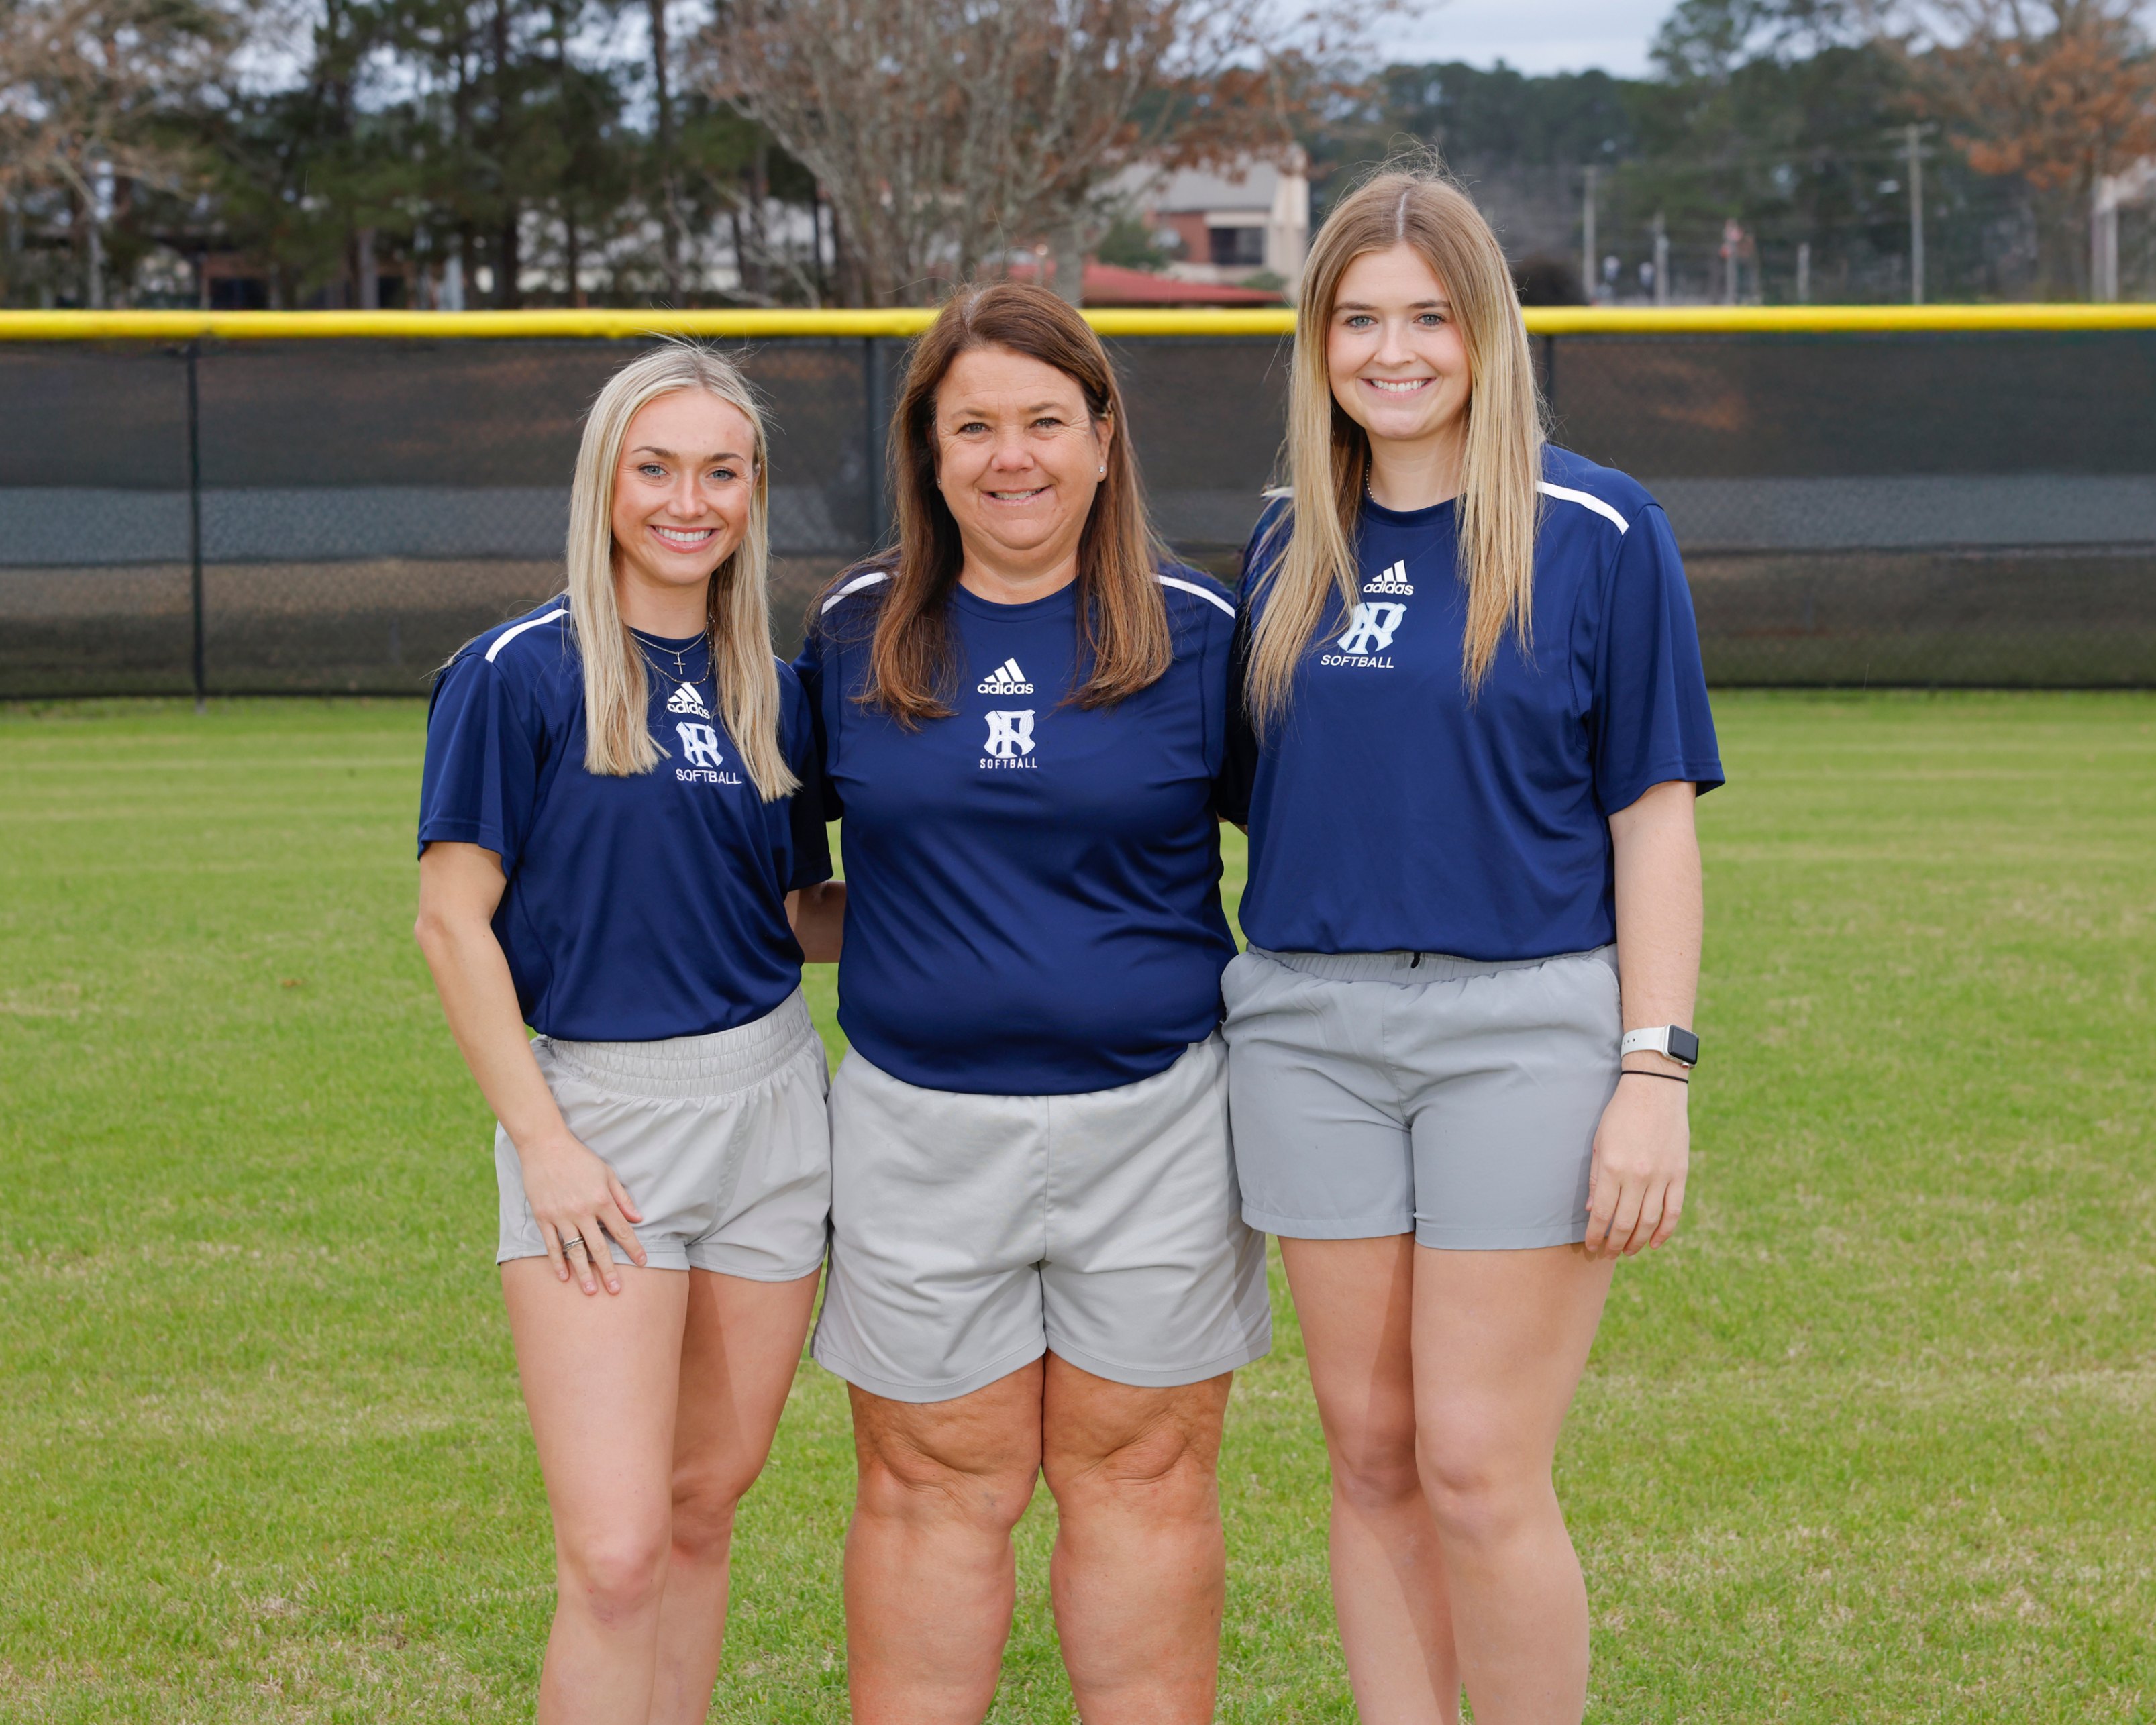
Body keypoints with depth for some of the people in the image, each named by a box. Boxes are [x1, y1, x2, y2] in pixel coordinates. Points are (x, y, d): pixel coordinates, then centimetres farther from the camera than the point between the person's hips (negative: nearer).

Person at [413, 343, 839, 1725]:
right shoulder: (520, 673, -6)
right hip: (595, 1107, -5)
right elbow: (455, 919, -7)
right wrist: (542, 1142, -12)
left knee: (705, 1506, 12)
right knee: (616, 1551, -11)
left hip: (765, 1099, 5)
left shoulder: (773, 691, 9)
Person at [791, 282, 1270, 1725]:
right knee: (935, 1491, 5)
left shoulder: (1195, 630, 0)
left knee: (1141, 1480, 7)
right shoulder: (854, 634, 5)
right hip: (923, 1127, 1)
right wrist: (842, 926, 2)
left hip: (1154, 1118, -1)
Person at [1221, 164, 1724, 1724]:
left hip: (1526, 1024, -4)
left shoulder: (1598, 533, -3)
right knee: (1371, 1453, 8)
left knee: (1480, 1471, -7)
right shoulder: (1292, 544, 11)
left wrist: (1656, 1072, -11)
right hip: (1309, 1022, 5)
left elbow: (1655, 815, -4)